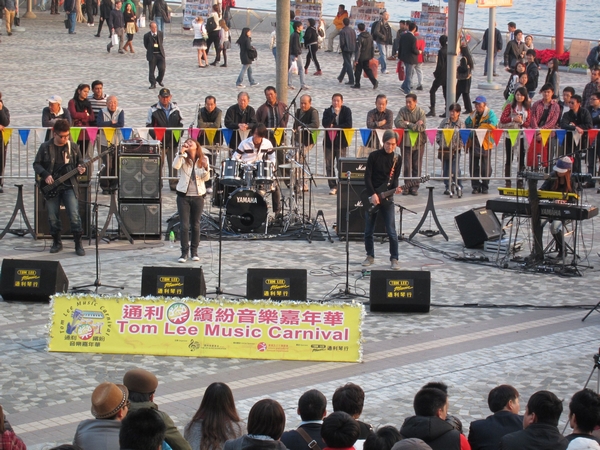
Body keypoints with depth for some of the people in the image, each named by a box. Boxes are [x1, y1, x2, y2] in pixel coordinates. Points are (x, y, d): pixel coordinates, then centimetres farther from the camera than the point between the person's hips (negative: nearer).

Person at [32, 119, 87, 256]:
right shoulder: (45, 147, 1)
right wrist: (45, 175, -10)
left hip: (69, 186, -1)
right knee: (53, 217, 4)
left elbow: (80, 163, 13)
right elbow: (36, 164, 5)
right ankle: (57, 243, 22)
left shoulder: (73, 147, 4)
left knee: (74, 215, -11)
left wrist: (80, 169, -10)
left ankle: (78, 244, -2)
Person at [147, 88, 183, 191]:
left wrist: (178, 136, 2)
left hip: (173, 140, 3)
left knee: (173, 163, 6)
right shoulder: (153, 109, -1)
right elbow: (149, 125, -1)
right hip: (160, 141, -3)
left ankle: (174, 183, 15)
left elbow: (180, 123, 14)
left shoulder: (175, 108, 8)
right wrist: (156, 136, -12)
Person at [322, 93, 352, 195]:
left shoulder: (346, 111, 2)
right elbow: (324, 124, -11)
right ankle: (333, 186, 7)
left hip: (341, 142, -2)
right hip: (329, 141, 2)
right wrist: (334, 114, -14)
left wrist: (334, 127, -9)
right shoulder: (327, 111, 5)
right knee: (329, 165, 0)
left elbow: (349, 125, -10)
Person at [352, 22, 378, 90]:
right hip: (367, 57, 7)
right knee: (368, 70, 15)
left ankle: (357, 84, 14)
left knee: (358, 71, 7)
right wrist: (372, 55, 20)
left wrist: (356, 59, -19)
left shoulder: (360, 38, -21)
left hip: (361, 58, -7)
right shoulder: (370, 36, 1)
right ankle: (375, 82, 1)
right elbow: (372, 47, 10)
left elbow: (358, 50, -22)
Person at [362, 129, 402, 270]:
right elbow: (367, 176, -6)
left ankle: (394, 259, 3)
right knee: (368, 231, 7)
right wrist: (372, 194, -15)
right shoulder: (374, 156, -4)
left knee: (391, 231, -6)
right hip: (371, 196, 0)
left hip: (387, 198, 0)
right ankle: (370, 257, 22)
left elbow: (394, 178, 4)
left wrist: (396, 188, -18)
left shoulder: (397, 159, 2)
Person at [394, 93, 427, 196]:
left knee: (417, 166, 3)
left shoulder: (420, 112, -5)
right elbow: (398, 123, -16)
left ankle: (415, 187, 10)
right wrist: (415, 125, -15)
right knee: (406, 166, 0)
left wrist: (408, 124, -15)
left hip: (419, 142, -1)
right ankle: (407, 187, 7)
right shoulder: (402, 111, 0)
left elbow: (422, 127, -17)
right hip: (406, 142, 1)